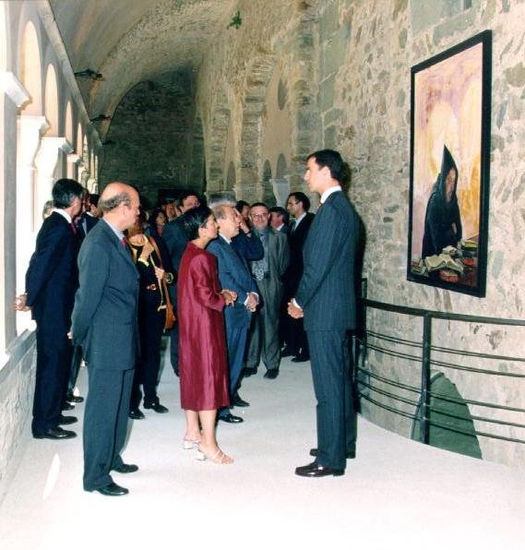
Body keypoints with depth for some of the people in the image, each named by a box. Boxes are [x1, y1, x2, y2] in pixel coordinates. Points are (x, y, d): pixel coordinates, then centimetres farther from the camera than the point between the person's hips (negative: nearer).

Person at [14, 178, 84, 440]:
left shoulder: (56, 223, 12)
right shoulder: (60, 228, -20)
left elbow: (39, 263, 13)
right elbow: (41, 264, -23)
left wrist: (31, 296, 8)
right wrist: (30, 299, -15)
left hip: (56, 306, 10)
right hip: (55, 308, -10)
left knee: (57, 362, 18)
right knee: (53, 363, -1)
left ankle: (51, 414, 30)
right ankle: (45, 424, 9)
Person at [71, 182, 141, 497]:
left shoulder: (116, 239, 9)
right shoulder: (99, 243, -21)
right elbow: (88, 295, -17)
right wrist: (79, 335, -9)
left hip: (123, 340, 10)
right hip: (107, 343, -10)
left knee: (119, 405, 21)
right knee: (102, 407, 1)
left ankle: (111, 457, 37)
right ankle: (95, 476, 13)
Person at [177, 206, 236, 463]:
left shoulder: (190, 253, 10)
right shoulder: (201, 258, -20)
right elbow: (206, 297, -23)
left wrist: (220, 294, 6)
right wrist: (225, 299, -6)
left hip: (191, 325, 10)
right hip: (204, 325, -10)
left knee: (193, 375, 15)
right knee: (208, 376, -5)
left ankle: (192, 432, 26)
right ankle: (208, 443, -1)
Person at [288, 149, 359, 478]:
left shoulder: (332, 208, -17)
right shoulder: (345, 207, 15)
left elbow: (318, 264, -20)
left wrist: (300, 301, -7)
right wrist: (305, 299, 16)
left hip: (325, 311, -10)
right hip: (340, 308, 10)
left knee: (328, 385, -5)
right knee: (340, 379, 18)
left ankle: (330, 459, 2)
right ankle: (344, 443, 30)